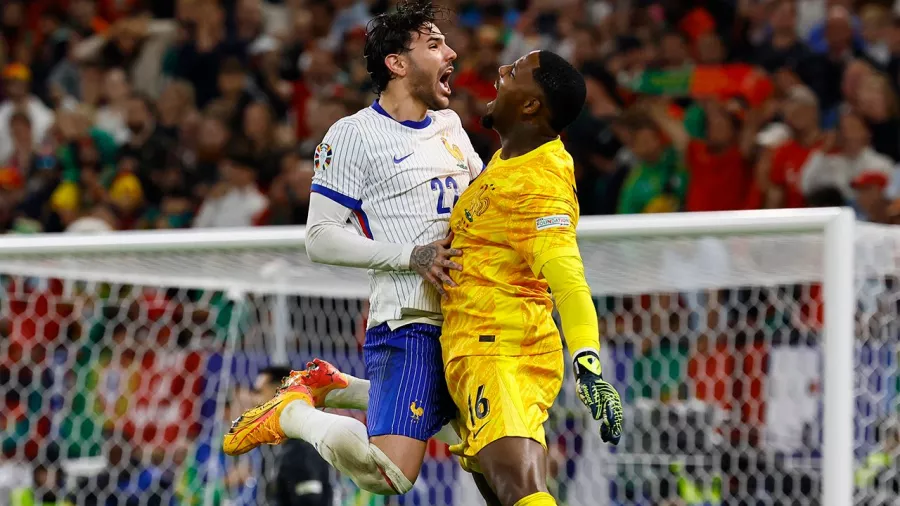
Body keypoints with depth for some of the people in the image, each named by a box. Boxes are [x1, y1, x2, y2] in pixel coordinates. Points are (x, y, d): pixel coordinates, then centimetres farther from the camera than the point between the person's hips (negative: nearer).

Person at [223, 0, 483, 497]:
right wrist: (412, 257, -16)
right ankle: (291, 412, 5)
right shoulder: (354, 135, -6)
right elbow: (320, 239, -9)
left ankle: (330, 389, 29)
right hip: (409, 325, -8)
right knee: (387, 476, -22)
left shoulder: (449, 125, 17)